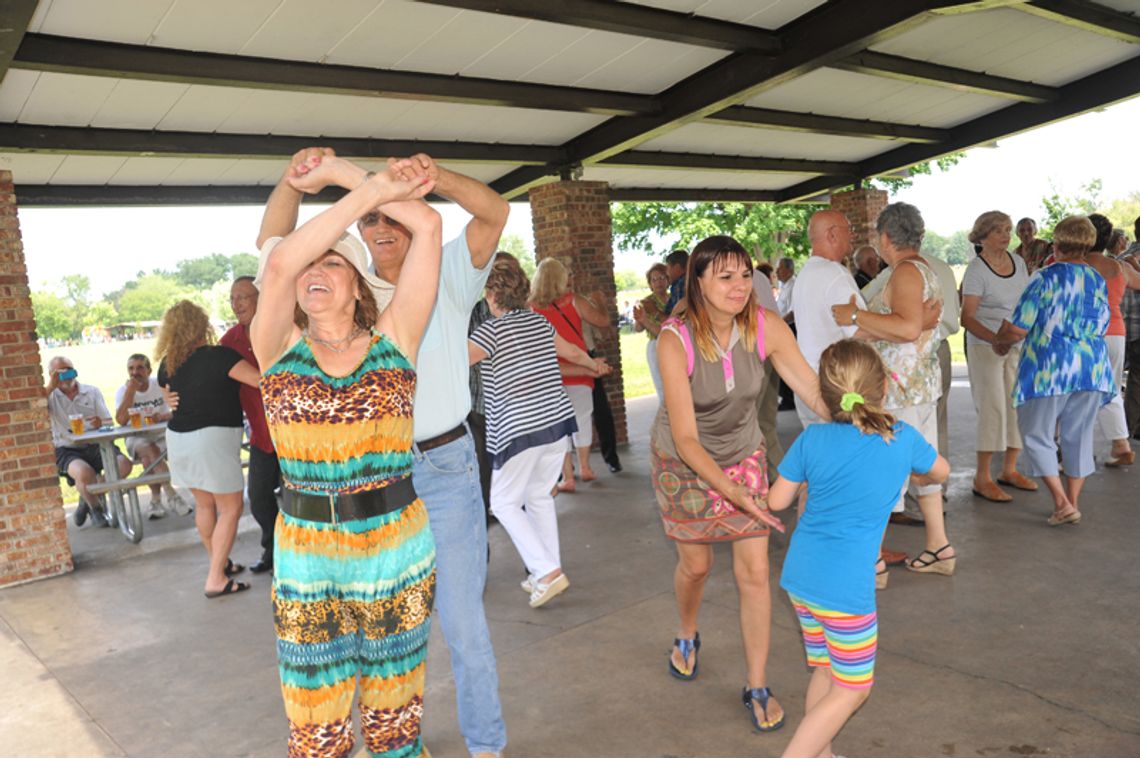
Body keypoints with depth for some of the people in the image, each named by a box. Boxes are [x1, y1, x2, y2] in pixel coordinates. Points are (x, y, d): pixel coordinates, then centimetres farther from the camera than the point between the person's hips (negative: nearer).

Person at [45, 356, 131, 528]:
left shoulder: (92, 391, 12)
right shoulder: (49, 396, 7)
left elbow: (109, 423, 7)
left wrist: (100, 423, -18)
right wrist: (50, 387, -12)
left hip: (95, 446, 3)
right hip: (67, 450, -3)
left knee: (124, 465, -22)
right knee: (84, 473, -34)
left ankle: (88, 498, 6)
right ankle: (96, 508, 0)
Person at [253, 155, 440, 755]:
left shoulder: (394, 339, -2)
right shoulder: (277, 347, -1)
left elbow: (428, 224, -9)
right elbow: (279, 262, -20)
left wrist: (342, 174, -5)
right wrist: (372, 189, -16)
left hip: (398, 551, 0)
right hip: (305, 556, 1)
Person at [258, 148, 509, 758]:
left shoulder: (446, 277, -2)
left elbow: (494, 212, -16)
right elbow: (274, 243, -3)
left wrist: (435, 178, -34)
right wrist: (295, 179, -20)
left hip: (445, 467, -3)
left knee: (461, 619, 6)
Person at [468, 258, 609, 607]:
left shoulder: (492, 330, -10)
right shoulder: (539, 322, 11)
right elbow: (571, 351, 28)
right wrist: (594, 364, 48)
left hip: (519, 430, -7)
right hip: (558, 421, 7)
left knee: (504, 501, 7)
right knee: (540, 497, 19)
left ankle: (547, 570, 0)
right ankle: (548, 572, 25)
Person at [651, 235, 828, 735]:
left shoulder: (766, 327, -22)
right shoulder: (675, 340, -30)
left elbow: (816, 392, -22)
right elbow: (686, 439, -31)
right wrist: (733, 492, -42)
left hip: (743, 456, 2)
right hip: (684, 462, -2)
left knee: (755, 572, 0)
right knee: (696, 565, 15)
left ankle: (757, 687, 18)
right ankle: (687, 637, 48)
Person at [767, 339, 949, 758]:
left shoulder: (813, 439, -5)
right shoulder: (903, 439, -7)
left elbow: (777, 501, 2)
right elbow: (940, 472, 15)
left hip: (799, 577, 4)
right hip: (845, 588, -4)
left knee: (825, 672, 22)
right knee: (852, 689, 13)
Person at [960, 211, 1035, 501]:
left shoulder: (1018, 261, 8)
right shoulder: (976, 270, -12)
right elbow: (967, 318, -17)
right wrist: (994, 338, -31)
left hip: (1018, 344, 6)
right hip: (985, 346, -6)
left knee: (1018, 405, 8)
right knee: (993, 409, -7)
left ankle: (1009, 469, 21)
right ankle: (982, 478, 1)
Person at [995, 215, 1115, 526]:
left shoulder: (1046, 277, -9)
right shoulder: (1099, 281, 9)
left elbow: (1018, 329, -13)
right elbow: (1101, 327, 18)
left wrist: (998, 339, 6)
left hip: (1050, 367, -5)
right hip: (1093, 368, 6)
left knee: (1037, 435, 6)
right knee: (1078, 435, 14)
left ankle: (1062, 502, -1)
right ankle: (1073, 502, 21)